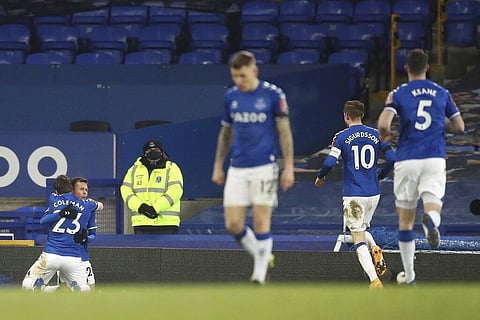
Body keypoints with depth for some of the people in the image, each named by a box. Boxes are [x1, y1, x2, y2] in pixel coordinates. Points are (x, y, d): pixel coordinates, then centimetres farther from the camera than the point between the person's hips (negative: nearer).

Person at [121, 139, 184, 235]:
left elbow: (175, 191, -10)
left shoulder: (172, 169, 3)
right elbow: (126, 190, 5)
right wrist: (139, 206, -14)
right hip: (141, 223, 3)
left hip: (166, 224, -3)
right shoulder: (134, 170, 14)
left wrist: (156, 208, -20)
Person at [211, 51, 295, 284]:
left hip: (264, 167, -4)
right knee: (233, 225, -2)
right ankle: (262, 257, 20)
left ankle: (260, 274, 2)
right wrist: (218, 166, 18)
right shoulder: (231, 96, 7)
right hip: (237, 169, 4)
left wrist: (289, 167, -6)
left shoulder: (272, 94, -6)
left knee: (261, 222, -6)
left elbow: (285, 131, -2)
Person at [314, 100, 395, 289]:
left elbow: (330, 163, -13)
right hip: (374, 194, 4)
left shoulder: (341, 137, -5)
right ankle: (375, 251, -4)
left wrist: (320, 177, 8)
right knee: (362, 230, 27)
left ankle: (374, 280, -17)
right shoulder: (376, 135, 5)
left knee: (358, 239, -3)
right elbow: (391, 158, 0)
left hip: (353, 194, -4)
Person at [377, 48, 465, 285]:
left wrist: (384, 135, 9)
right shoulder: (442, 93, 9)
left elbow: (383, 123, -13)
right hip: (435, 159, 0)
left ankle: (409, 275, 14)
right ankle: (431, 219, -49)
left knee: (405, 221, 11)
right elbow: (459, 126, 11)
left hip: (406, 160, 0)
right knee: (433, 205, -10)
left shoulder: (399, 94, 1)